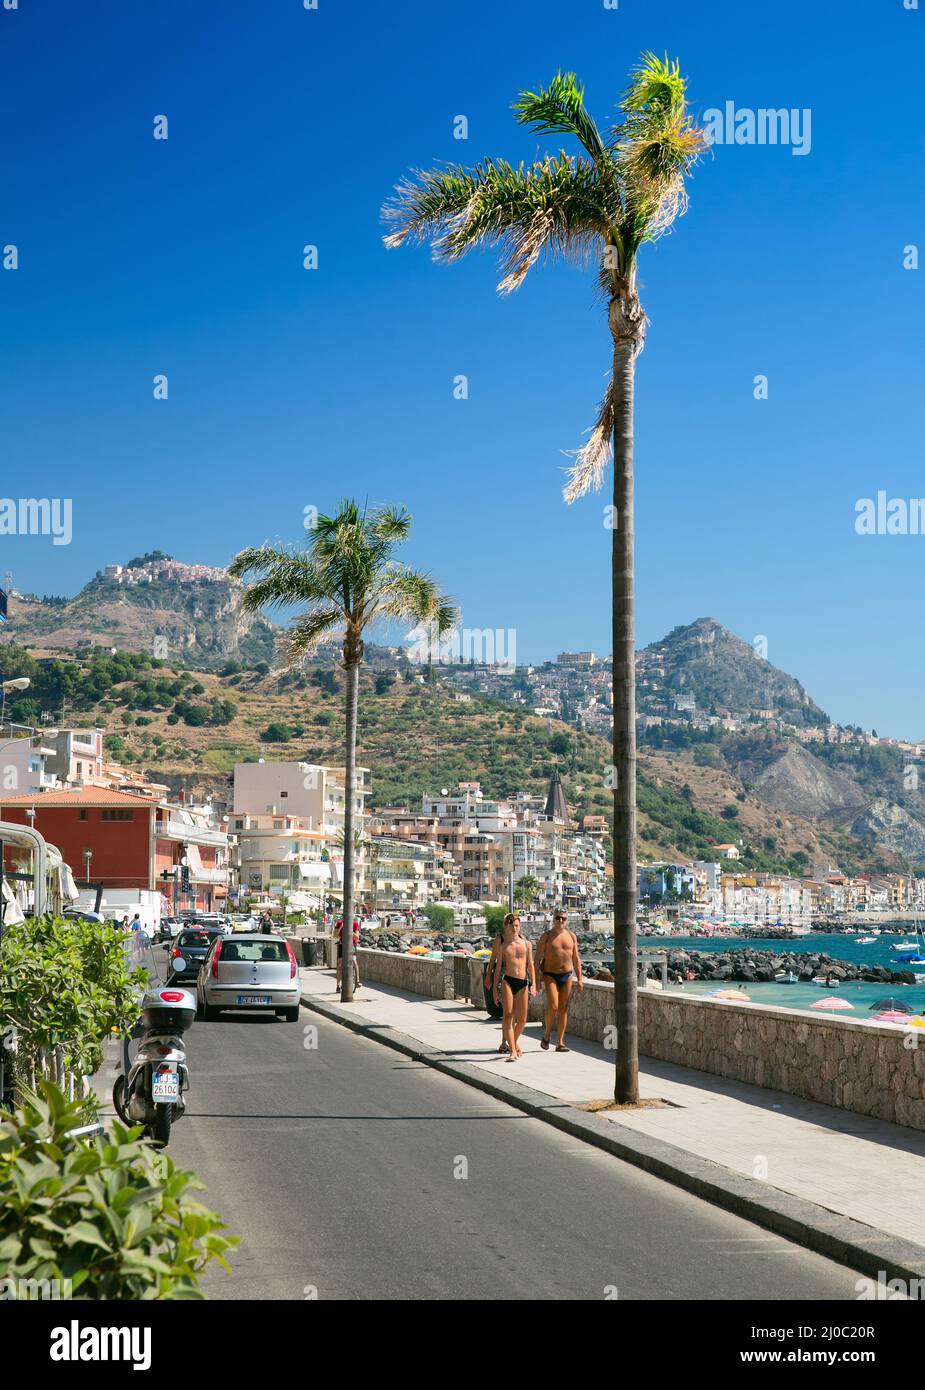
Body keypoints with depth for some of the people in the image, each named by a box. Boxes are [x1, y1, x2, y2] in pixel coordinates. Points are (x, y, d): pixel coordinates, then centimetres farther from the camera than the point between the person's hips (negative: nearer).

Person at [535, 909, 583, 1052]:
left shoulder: (571, 936, 8)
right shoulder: (546, 936, -2)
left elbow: (576, 958, 13)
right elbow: (537, 959, -2)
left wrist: (579, 979, 7)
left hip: (567, 975, 4)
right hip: (550, 975, -4)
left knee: (563, 1009, 3)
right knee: (553, 1006, -17)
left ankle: (560, 1043, 7)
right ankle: (547, 1034, 7)